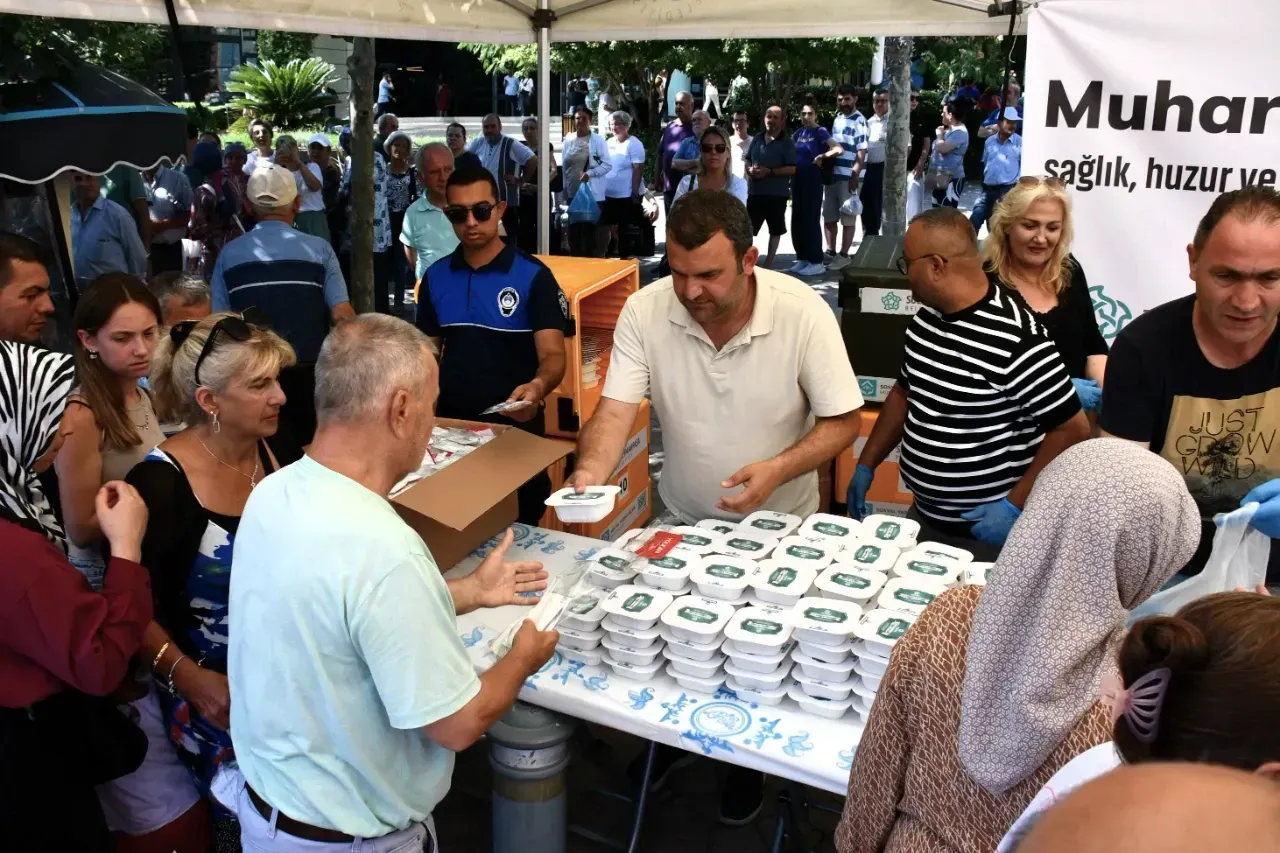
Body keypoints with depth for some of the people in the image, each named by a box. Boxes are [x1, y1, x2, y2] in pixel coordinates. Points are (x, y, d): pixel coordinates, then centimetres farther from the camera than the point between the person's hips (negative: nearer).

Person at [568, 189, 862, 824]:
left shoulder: (803, 313, -23)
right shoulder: (645, 311, -19)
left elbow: (843, 420, -17)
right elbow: (616, 409, -23)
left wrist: (778, 469, -33)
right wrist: (591, 472, -43)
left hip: (778, 528, -1)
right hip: (682, 522, 2)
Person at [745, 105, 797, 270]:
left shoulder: (787, 143, -6)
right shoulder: (757, 139, 11)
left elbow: (792, 169, -13)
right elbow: (747, 160, 18)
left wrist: (769, 172, -20)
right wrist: (750, 169, -5)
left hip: (776, 194, -4)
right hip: (755, 192, 4)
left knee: (775, 230, 5)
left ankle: (769, 262, 15)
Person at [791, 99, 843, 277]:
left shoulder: (820, 132, -6)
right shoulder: (798, 132, 11)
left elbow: (839, 149, -17)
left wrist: (823, 156, -29)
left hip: (812, 180, -7)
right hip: (797, 179, 7)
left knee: (811, 220, -6)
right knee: (797, 221, 9)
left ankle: (816, 262, -3)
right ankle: (802, 259, 17)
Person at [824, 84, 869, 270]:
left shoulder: (859, 121, -7)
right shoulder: (837, 119, 16)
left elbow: (861, 152, -12)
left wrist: (855, 176, -18)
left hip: (848, 176, -7)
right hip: (832, 174, 8)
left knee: (847, 218, 0)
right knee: (829, 216, 11)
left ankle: (843, 255, 5)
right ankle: (830, 251, 21)